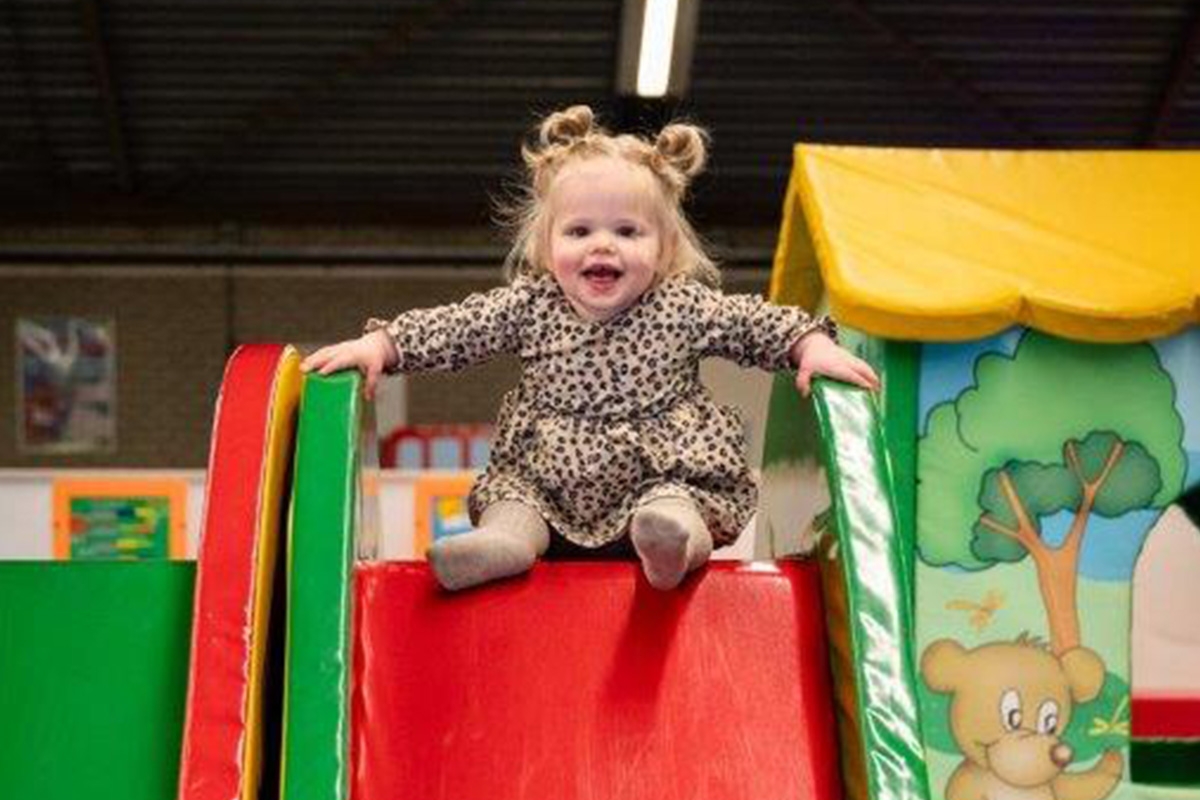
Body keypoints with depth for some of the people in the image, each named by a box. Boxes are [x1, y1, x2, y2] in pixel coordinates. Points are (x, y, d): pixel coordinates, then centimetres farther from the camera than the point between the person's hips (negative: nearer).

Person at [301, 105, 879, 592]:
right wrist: (378, 345, -11)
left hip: (661, 470, -3)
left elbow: (754, 323, 1)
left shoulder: (683, 308, -3)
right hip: (541, 476, 3)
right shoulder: (530, 307, -1)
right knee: (507, 492, -19)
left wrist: (813, 346, -14)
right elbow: (452, 328, -1)